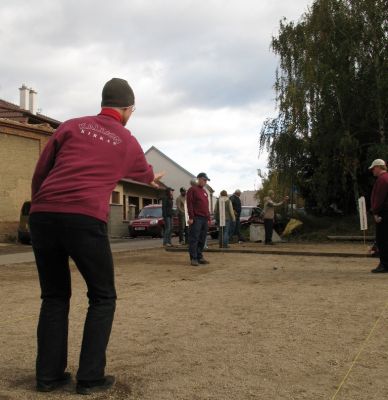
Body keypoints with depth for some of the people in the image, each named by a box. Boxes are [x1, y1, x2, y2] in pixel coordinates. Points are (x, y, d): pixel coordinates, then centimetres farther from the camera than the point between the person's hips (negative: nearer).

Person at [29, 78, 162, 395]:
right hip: (85, 220, -3)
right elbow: (143, 172, 39)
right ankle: (90, 378, 13)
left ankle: (48, 376, 19)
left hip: (42, 215, 3)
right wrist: (153, 179, 62)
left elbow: (40, 172, 13)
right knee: (102, 298, 14)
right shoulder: (128, 142, 17)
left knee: (54, 297, 18)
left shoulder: (71, 126, 17)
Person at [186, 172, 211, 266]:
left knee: (202, 240, 8)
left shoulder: (204, 191, 21)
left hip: (204, 219, 8)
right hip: (196, 219, -7)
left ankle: (199, 257, 15)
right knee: (194, 239, -5)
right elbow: (189, 204, -10)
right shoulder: (192, 189, -2)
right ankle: (193, 258, -2)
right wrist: (191, 217, -16)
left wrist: (208, 217, 17)